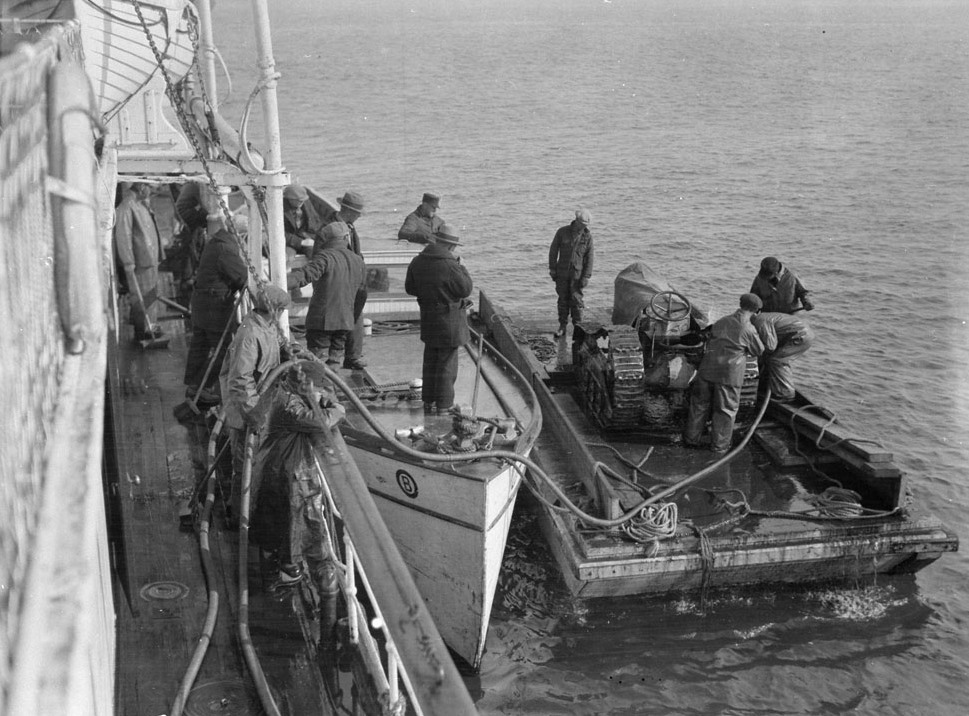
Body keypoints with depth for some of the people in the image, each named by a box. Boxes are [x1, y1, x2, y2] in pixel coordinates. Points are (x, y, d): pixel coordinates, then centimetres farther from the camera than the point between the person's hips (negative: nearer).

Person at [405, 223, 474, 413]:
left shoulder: (417, 262, 0)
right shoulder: (449, 266, -23)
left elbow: (410, 288, 9)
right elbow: (466, 289, -15)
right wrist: (460, 267, -6)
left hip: (428, 318, 7)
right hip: (449, 322, -7)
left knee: (430, 361, 19)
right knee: (447, 364, 3)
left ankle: (429, 401, 27)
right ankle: (443, 405, 7)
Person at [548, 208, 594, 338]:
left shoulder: (587, 235, -5)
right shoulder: (562, 232, -5)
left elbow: (589, 257, -3)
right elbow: (553, 250, 3)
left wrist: (586, 276, -7)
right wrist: (552, 269, 1)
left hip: (577, 273, -1)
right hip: (562, 272, 1)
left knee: (576, 299, -4)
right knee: (563, 299, 5)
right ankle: (562, 327, 14)